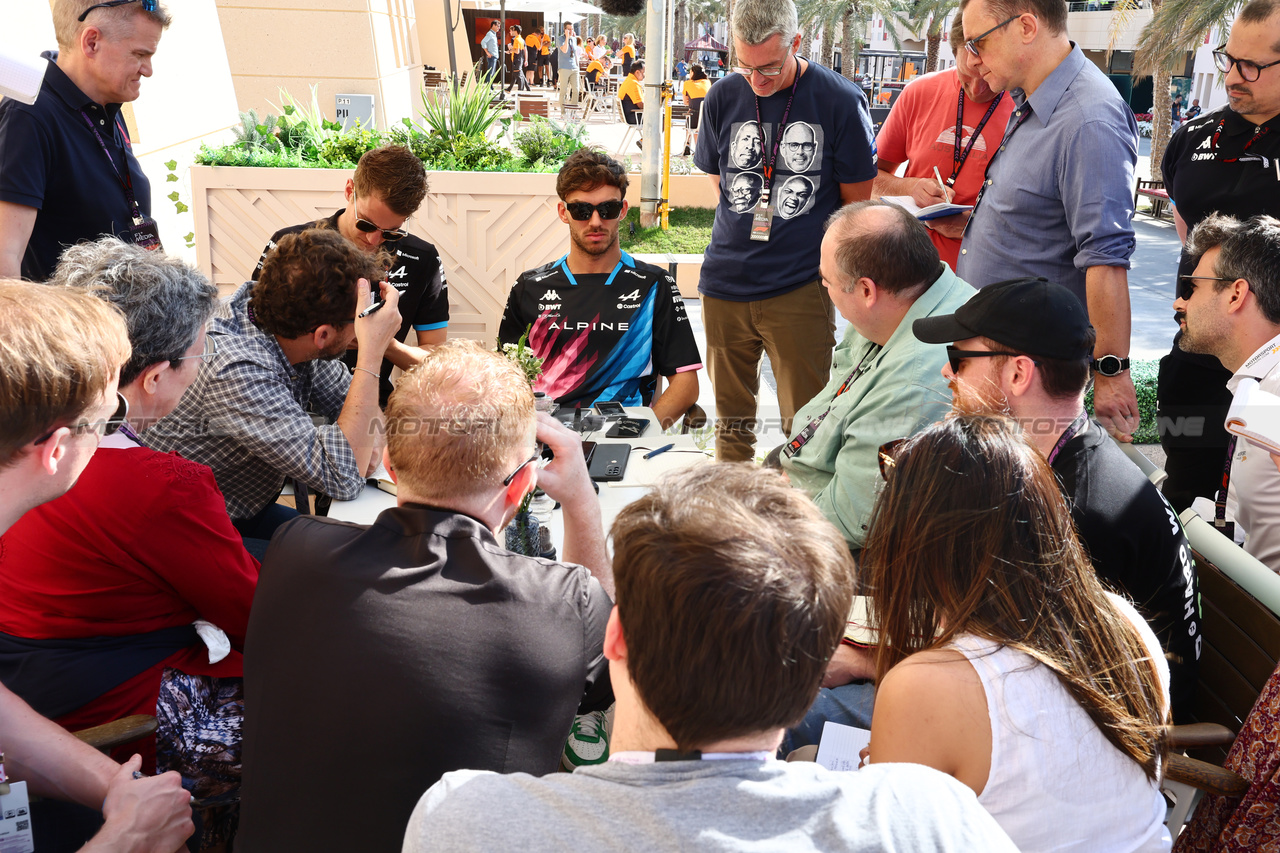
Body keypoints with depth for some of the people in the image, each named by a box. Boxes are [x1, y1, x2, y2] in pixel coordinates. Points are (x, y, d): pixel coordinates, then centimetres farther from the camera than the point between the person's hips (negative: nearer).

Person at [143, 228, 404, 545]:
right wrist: (372, 352, -35)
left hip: (250, 508, 8)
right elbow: (343, 479, -36)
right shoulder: (237, 372, -34)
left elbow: (347, 397, 6)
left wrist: (368, 441, -18)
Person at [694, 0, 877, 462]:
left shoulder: (841, 100, -6)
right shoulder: (722, 97, 3)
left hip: (801, 289, -3)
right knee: (731, 418, 14)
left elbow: (858, 205, 1)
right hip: (725, 283, 4)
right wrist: (749, 236, 11)